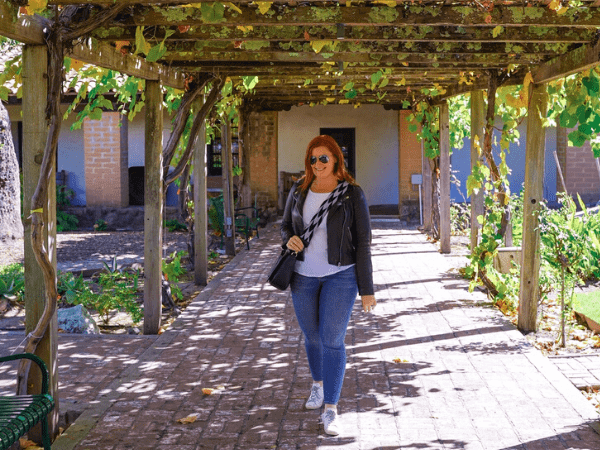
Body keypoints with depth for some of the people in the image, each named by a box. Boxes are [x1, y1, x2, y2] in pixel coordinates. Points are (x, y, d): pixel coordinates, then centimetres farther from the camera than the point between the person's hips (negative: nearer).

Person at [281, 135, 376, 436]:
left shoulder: (352, 194, -8)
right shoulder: (299, 190, 2)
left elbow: (362, 242, -7)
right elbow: (286, 225, 14)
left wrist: (367, 290, -8)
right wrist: (289, 240, -13)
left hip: (340, 275, -4)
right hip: (303, 276, 4)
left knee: (332, 341, -10)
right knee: (312, 337, 16)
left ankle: (331, 409, -5)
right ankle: (318, 384, 43)